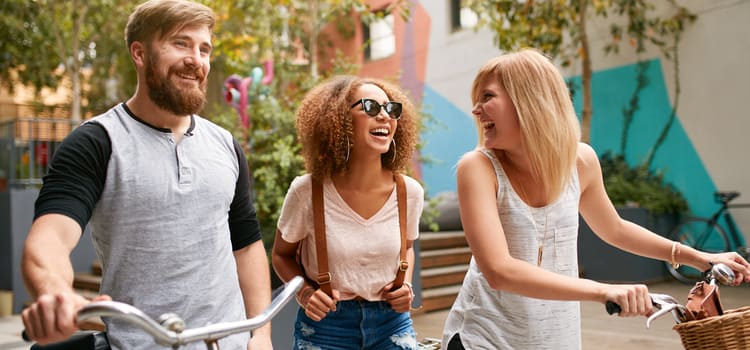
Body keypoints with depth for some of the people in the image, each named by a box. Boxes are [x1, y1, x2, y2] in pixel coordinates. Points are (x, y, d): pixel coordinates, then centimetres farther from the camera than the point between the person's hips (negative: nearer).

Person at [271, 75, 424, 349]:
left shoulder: (410, 192, -8)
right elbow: (282, 255, 0)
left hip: (391, 324, 2)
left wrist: (405, 285, -5)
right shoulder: (307, 192, -16)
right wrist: (305, 293, -16)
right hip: (325, 325, -2)